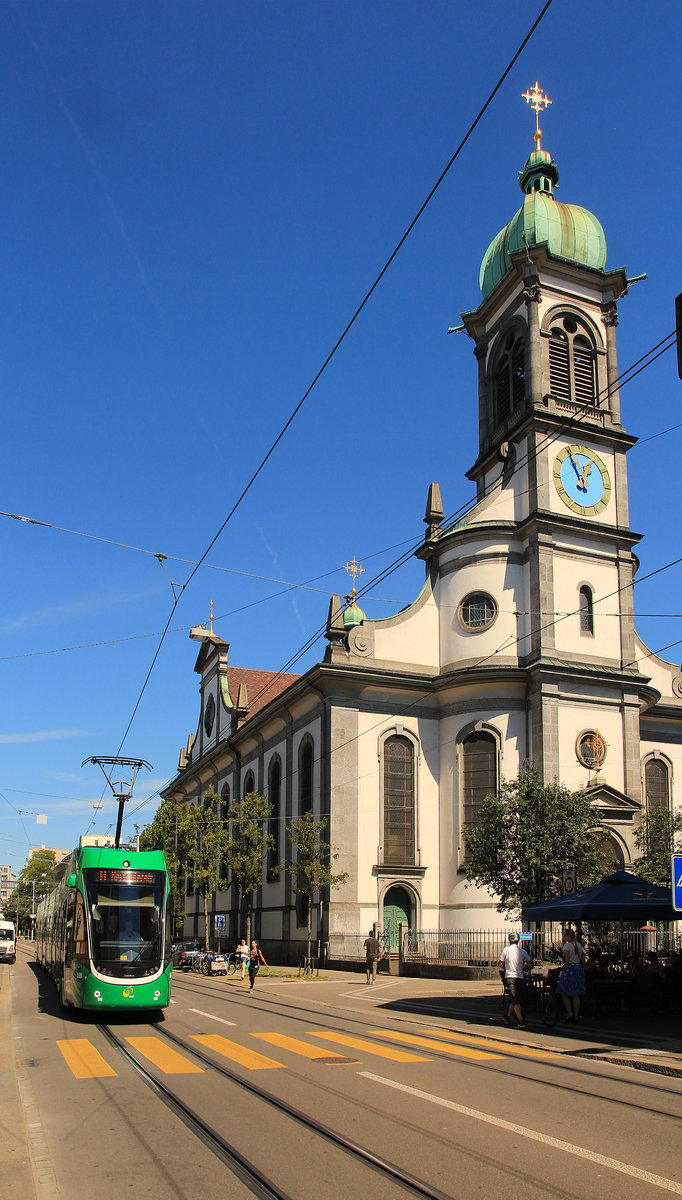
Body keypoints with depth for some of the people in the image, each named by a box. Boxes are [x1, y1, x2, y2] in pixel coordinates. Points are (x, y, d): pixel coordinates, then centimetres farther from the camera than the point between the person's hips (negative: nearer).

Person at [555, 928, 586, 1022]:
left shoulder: (567, 945, -10)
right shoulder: (579, 945, 10)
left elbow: (567, 961, -17)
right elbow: (583, 960, 11)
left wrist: (564, 971, -8)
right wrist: (582, 970, 18)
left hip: (570, 968, -7)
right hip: (579, 968, 7)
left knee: (564, 993, 5)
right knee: (576, 995, 10)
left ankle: (570, 1013, -2)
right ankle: (576, 1015, 8)